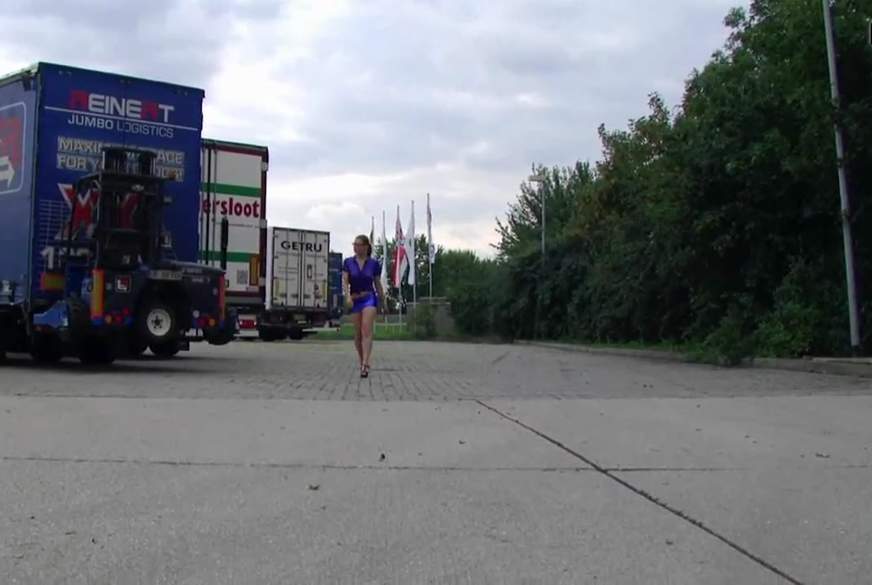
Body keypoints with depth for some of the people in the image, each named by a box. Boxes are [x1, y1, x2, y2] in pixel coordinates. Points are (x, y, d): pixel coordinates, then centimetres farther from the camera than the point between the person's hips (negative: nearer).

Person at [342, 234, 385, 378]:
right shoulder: (348, 262, 4)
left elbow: (378, 284, 8)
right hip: (354, 300, 3)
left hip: (369, 298, -3)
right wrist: (348, 297, -22)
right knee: (358, 334, 8)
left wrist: (382, 301, 13)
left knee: (366, 331, -16)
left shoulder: (374, 263, 1)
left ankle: (365, 365, -26)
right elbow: (345, 281, -5)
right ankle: (362, 362, 22)